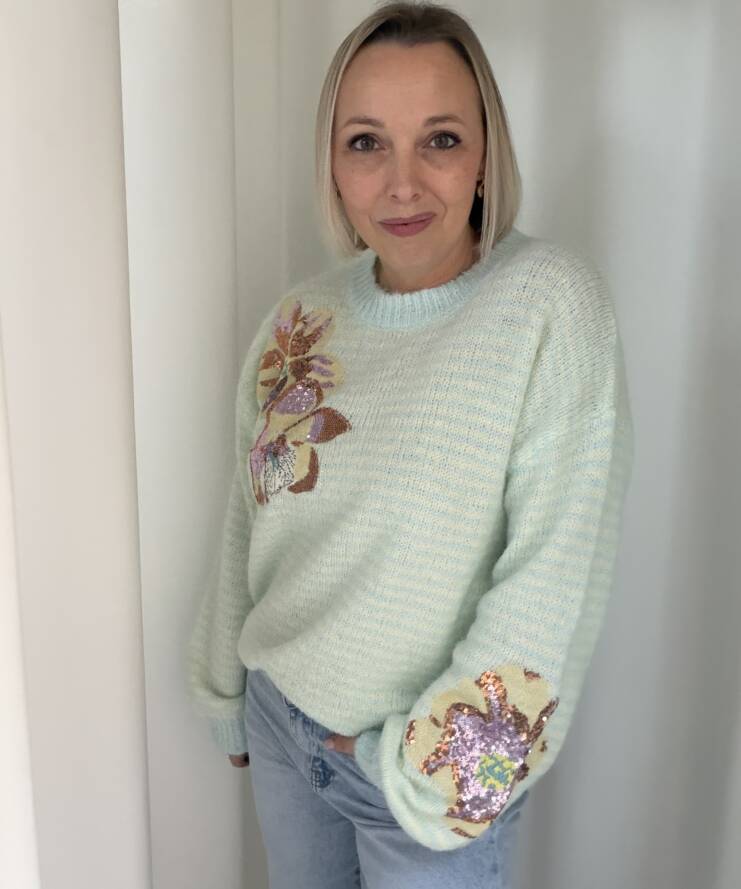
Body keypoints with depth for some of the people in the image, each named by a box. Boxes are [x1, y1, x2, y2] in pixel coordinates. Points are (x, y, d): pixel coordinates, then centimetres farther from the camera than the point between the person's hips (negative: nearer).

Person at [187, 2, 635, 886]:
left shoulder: (552, 303, -19)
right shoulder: (300, 318, -5)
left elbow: (555, 575, -19)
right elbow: (248, 518, 6)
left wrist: (427, 767, -15)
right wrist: (227, 694, 13)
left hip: (444, 767, -4)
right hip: (281, 723, 5)